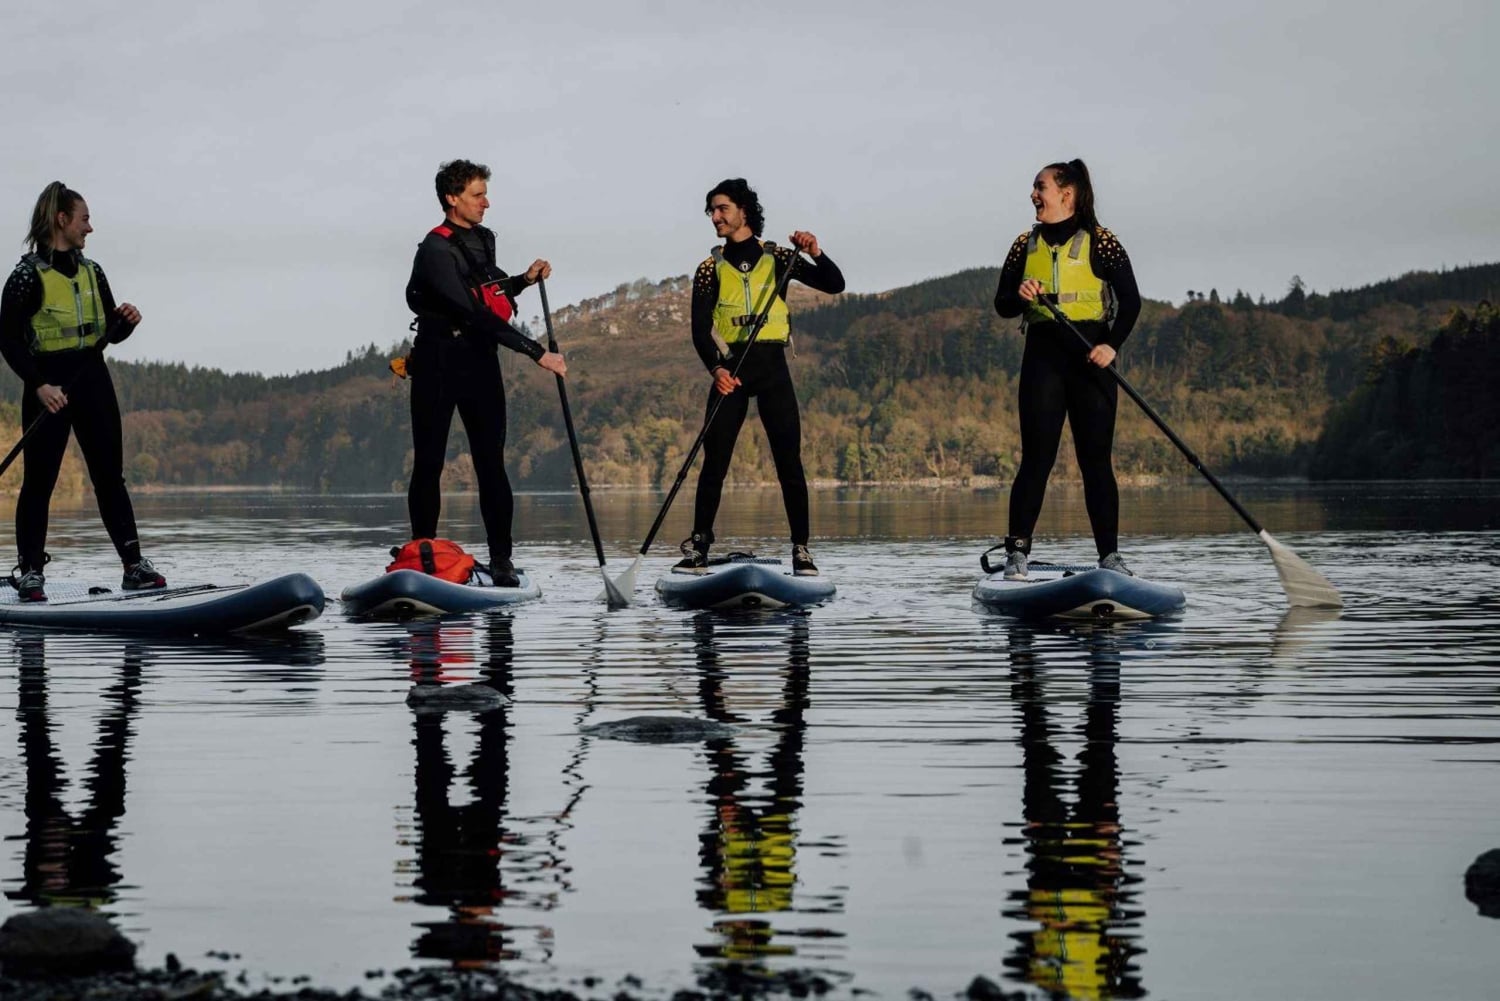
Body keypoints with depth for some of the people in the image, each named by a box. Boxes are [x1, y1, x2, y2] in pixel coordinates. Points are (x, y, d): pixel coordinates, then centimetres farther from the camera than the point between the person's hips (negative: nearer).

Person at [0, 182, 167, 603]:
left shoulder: (92, 273, 12)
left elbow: (110, 333, 17)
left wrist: (126, 321, -6)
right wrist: (39, 385, -20)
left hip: (92, 380, 5)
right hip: (48, 386, -5)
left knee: (110, 477, 5)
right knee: (39, 481, 0)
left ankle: (134, 566, 5)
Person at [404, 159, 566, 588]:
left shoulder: (484, 239, 9)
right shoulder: (436, 251, -17)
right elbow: (475, 314, -25)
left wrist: (523, 280, 6)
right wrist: (538, 353, -28)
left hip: (480, 361, 6)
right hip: (438, 364, -6)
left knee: (491, 464, -1)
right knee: (429, 464, 2)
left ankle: (501, 558, -1)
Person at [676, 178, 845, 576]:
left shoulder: (777, 258, 8)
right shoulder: (711, 269, 8)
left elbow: (834, 285, 2)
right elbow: (700, 329, -2)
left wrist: (815, 254, -18)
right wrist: (716, 368, -21)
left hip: (772, 365, 0)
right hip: (729, 370, 1)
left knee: (789, 460, -5)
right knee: (714, 460, -3)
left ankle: (801, 550, -2)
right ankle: (698, 548, 5)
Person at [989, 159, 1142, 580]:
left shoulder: (1100, 242, -1)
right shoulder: (1025, 245, 10)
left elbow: (1130, 301, -1)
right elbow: (1002, 305, 13)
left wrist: (1113, 344, -14)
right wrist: (1020, 296, -9)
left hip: (1091, 356, -2)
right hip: (1043, 355, 2)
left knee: (1096, 459, -1)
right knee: (1037, 457, -3)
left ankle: (1110, 555, 3)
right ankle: (1017, 551, -1)